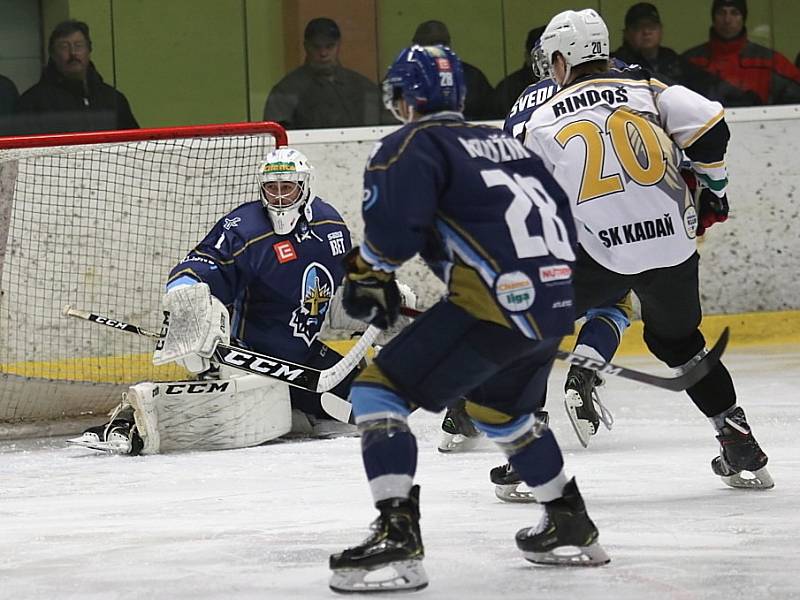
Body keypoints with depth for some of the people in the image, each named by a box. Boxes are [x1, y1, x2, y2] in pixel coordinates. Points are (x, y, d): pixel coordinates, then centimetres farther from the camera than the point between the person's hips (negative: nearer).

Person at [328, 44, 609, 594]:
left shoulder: (413, 144, 1)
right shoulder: (504, 142, 24)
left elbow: (394, 221, -14)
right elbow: (560, 217, 25)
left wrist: (366, 274, 5)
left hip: (495, 302, -8)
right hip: (555, 305, 8)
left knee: (379, 390, -4)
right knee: (501, 407, 33)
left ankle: (397, 538, -17)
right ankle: (571, 527, 38)